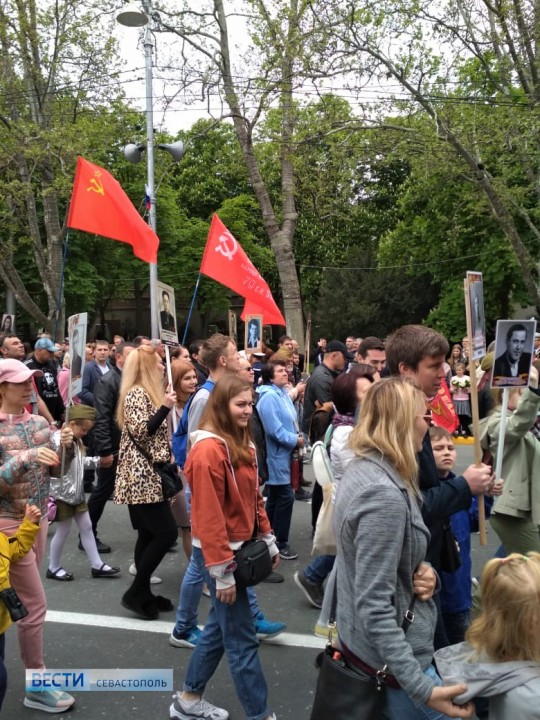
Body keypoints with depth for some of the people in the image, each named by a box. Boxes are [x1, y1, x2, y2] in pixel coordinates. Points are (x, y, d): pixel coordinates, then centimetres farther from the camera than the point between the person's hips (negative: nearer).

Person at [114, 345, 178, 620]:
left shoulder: (149, 393, 17)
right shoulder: (135, 394, -13)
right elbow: (141, 432, -23)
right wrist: (165, 407, -25)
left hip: (149, 476, 10)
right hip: (141, 477, -10)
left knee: (148, 535, 12)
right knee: (167, 532, -11)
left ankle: (143, 593, 19)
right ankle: (134, 593, -1)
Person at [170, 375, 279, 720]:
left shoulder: (243, 444, 9)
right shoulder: (209, 449, -21)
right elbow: (209, 516, -22)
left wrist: (269, 539, 13)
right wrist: (222, 571, -20)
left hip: (240, 547, 10)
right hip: (219, 552, -10)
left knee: (221, 625, 20)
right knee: (242, 637, 1)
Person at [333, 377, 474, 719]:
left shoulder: (362, 468, 2)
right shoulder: (384, 495, -29)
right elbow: (374, 608, -29)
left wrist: (421, 570, -5)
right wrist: (421, 687, -29)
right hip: (390, 656, -9)